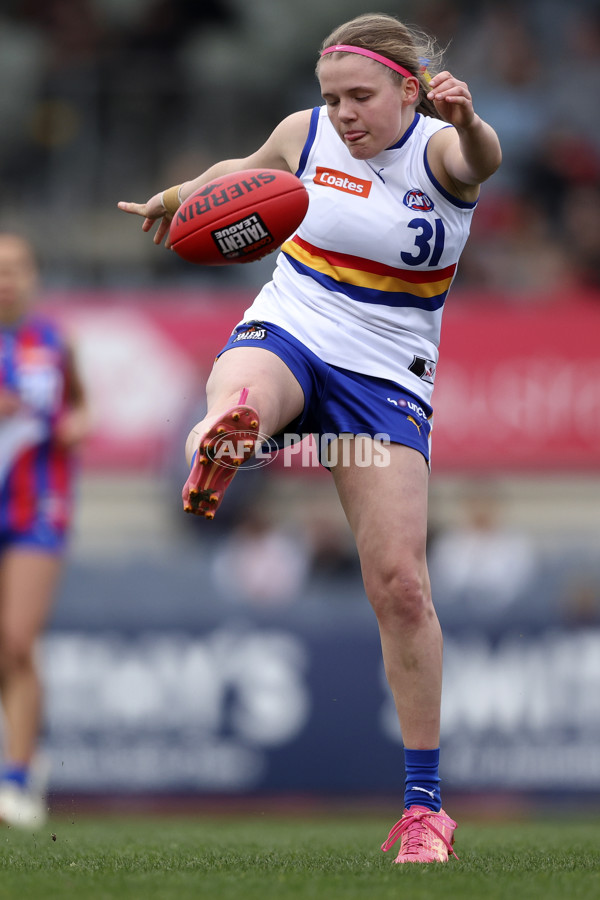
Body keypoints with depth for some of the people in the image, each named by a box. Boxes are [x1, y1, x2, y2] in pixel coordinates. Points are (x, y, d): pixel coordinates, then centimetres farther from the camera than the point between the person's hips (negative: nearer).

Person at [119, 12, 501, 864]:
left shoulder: (438, 150, -10)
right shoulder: (307, 134, 0)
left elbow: (481, 159, -37)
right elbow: (246, 171, 25)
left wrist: (467, 120, -58)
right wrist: (175, 197, 34)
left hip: (386, 378, -2)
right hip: (286, 335, 2)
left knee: (400, 584, -10)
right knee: (240, 394, -38)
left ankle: (424, 803, 0)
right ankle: (217, 448, -77)